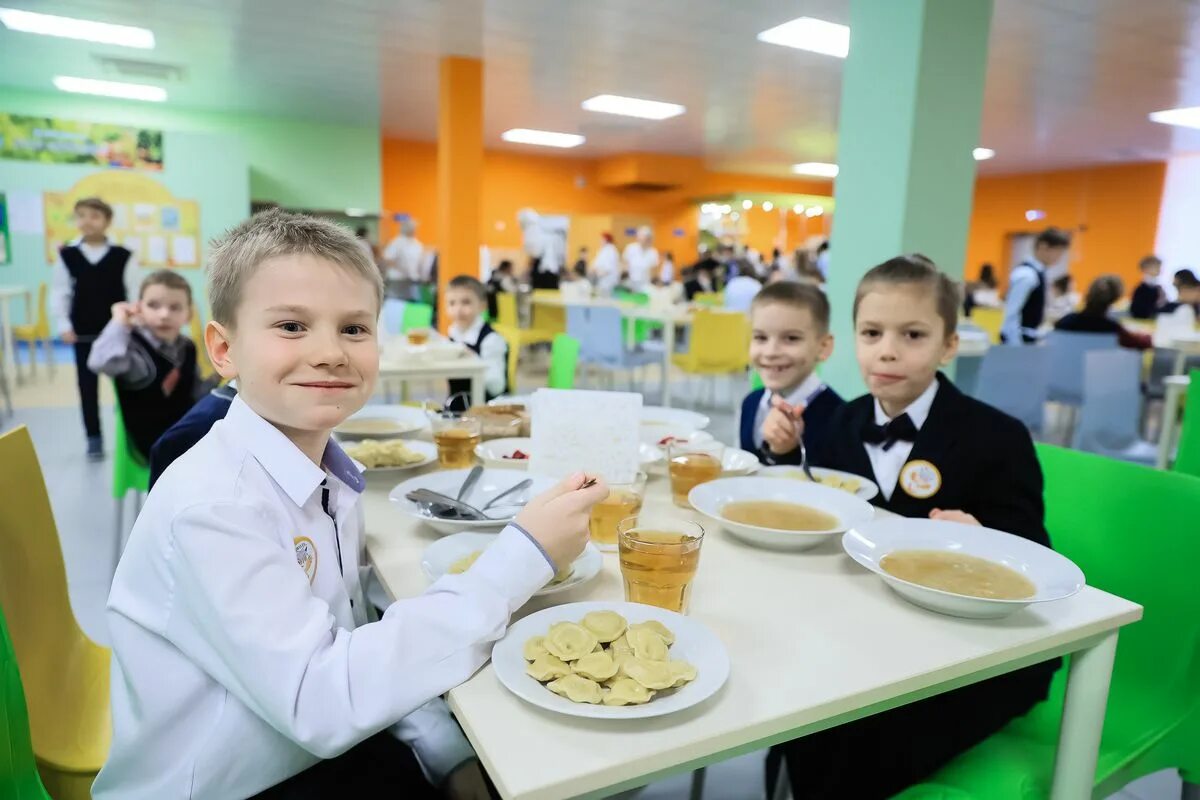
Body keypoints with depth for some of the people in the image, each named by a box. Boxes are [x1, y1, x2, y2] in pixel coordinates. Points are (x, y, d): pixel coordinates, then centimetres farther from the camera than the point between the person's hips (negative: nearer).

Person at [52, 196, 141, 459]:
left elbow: (135, 291, -5)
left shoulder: (123, 255, -7)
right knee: (87, 385, 7)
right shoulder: (67, 255, -2)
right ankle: (93, 437, 17)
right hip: (83, 332, 2)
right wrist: (63, 325, -6)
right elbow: (60, 292, 1)